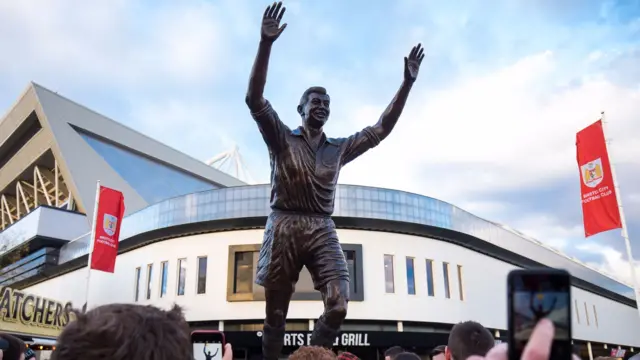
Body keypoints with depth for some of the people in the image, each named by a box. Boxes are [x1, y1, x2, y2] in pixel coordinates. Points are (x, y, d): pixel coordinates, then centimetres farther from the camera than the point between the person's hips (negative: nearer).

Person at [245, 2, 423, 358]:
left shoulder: (339, 149, 18)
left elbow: (381, 129, 17)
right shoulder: (282, 139, 8)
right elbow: (255, 98, -5)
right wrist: (266, 43, -17)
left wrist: (407, 83, 10)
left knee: (339, 305, -14)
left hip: (323, 230, 3)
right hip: (284, 227, -2)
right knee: (276, 314, 4)